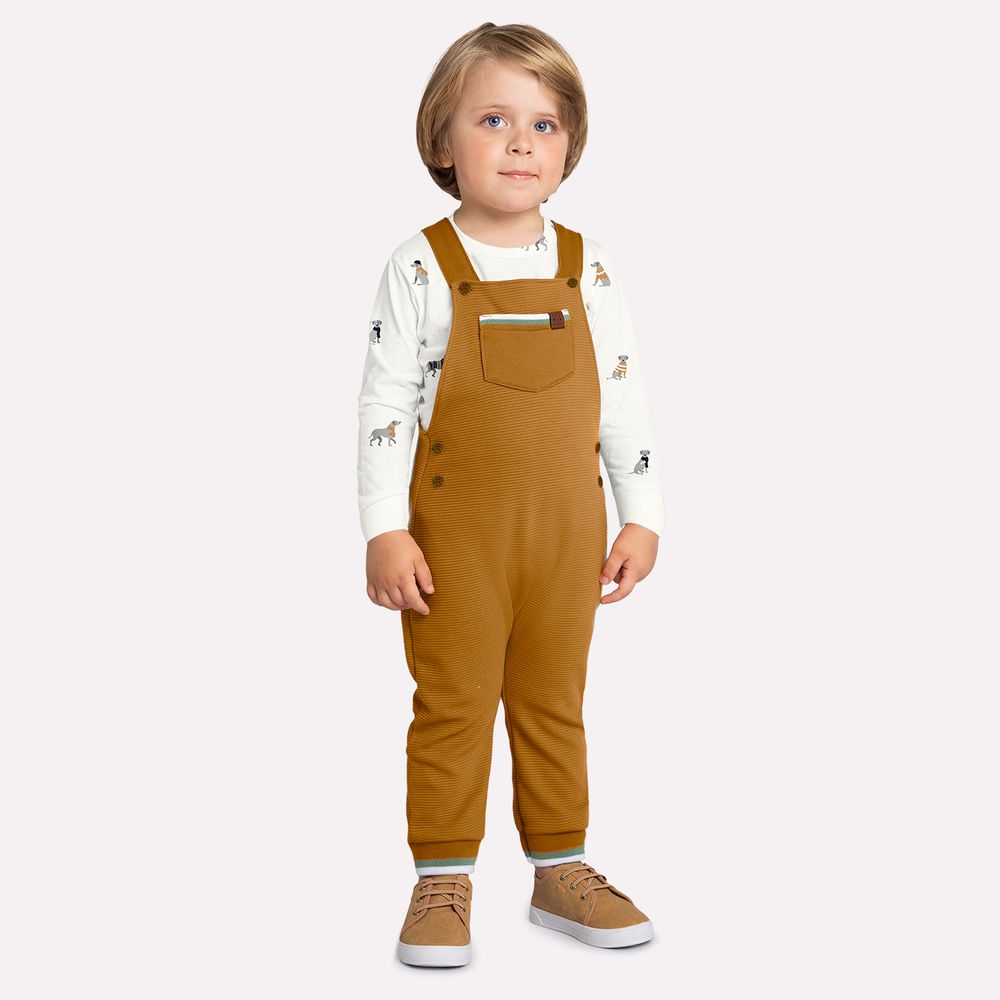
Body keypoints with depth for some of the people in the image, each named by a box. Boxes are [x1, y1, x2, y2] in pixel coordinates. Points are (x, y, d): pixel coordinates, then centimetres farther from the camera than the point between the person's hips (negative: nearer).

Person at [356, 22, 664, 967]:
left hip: (566, 534, 3)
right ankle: (442, 883, 17)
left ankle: (559, 870, 27)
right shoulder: (420, 270, -6)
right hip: (455, 535, -3)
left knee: (555, 705, 13)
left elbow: (624, 400, 8)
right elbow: (384, 406, -7)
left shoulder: (588, 270, 3)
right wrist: (385, 531, -11)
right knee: (453, 706, 4)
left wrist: (641, 516, 5)